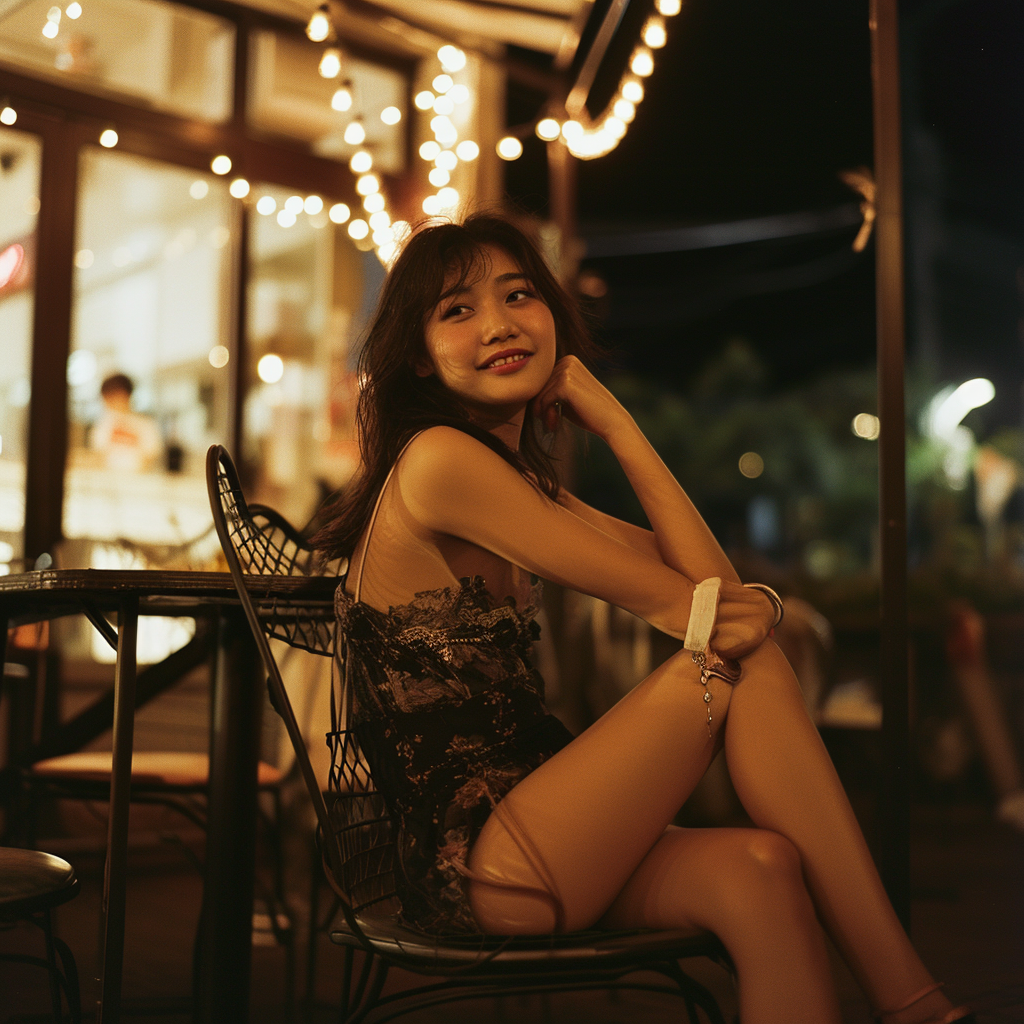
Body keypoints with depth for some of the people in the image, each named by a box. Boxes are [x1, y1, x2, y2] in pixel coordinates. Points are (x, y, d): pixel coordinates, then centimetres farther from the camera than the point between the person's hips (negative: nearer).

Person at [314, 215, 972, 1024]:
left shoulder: (522, 482, 17)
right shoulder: (436, 461, -13)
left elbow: (710, 586, 6)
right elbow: (669, 605, -14)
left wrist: (616, 424, 1)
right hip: (465, 862, -8)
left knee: (758, 871, -17)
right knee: (742, 663, -15)